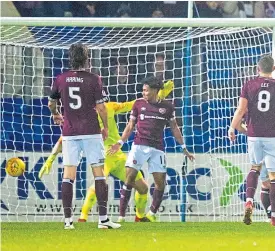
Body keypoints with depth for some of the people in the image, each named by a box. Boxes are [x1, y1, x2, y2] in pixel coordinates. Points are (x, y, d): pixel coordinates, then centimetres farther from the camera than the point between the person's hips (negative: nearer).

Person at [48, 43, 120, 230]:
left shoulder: (61, 79, 4)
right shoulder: (93, 79, -6)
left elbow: (51, 104, 18)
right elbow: (101, 107, -7)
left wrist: (55, 115, 40)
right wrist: (106, 127, 10)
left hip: (69, 133, 3)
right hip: (91, 132, -3)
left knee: (68, 175, 3)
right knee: (99, 174, 1)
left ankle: (68, 219, -3)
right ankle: (103, 218, -3)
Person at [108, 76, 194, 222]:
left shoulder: (167, 106, 7)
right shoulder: (139, 104, 7)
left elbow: (174, 128, 15)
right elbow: (131, 125, 12)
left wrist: (184, 148, 14)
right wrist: (120, 143, 2)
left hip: (157, 148, 1)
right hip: (139, 145, -1)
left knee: (160, 181, -2)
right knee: (129, 177, -12)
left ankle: (152, 214, 16)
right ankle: (121, 216, -10)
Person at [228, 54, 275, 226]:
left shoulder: (249, 85, 1)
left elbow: (241, 110, -5)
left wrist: (232, 129, 2)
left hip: (254, 134, 2)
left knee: (256, 167, 22)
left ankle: (249, 201, -1)